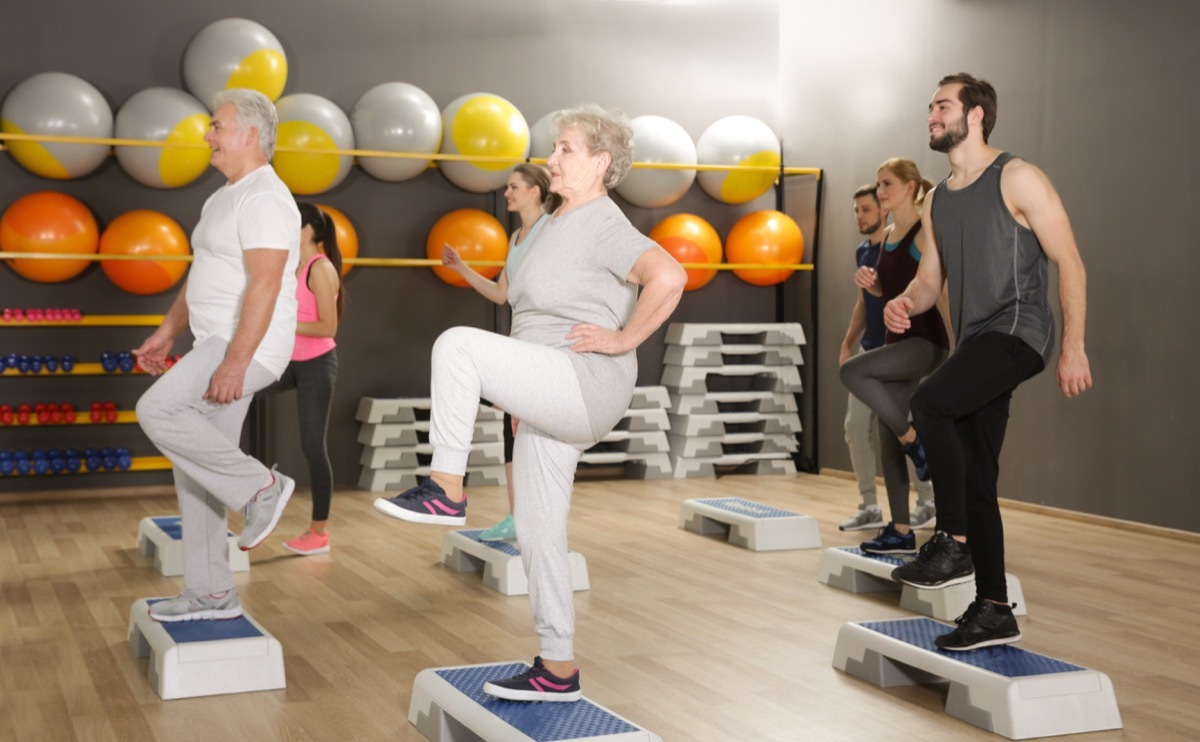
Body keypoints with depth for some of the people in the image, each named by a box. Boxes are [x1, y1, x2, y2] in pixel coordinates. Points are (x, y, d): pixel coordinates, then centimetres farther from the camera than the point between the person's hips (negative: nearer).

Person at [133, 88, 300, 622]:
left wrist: (236, 362, -29)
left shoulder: (264, 198, -14)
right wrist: (166, 333, 21)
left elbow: (265, 286, -24)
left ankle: (260, 487, -11)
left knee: (157, 410, -25)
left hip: (248, 348, -10)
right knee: (196, 472, 9)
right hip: (218, 346, 10)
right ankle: (210, 594, 16)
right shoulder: (226, 197, 18)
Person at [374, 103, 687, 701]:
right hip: (550, 402, 10)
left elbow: (669, 276, -27)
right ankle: (557, 669, 17)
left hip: (585, 386, -10)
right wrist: (517, 395, 23)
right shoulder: (559, 224, 20)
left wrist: (623, 340, -19)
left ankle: (446, 489, -16)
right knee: (536, 532, 10)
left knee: (458, 344, -24)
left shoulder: (602, 225, -10)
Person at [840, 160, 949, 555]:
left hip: (926, 341, -8)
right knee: (887, 437, 5)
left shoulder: (926, 233, -10)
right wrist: (869, 282, 4)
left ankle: (914, 440, -12)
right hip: (898, 342, 8)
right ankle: (901, 531, 10)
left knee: (852, 371, -29)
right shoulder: (888, 235, 13)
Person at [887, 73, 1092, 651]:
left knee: (929, 402, -31)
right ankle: (993, 612, 15)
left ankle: (953, 543, -20)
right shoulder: (937, 201, 16)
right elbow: (930, 279, 20)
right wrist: (903, 303, -4)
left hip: (1016, 331, -8)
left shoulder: (1016, 179, -6)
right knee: (975, 481, 6)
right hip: (975, 343, 8)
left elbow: (1069, 263, -8)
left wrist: (1073, 347, -14)